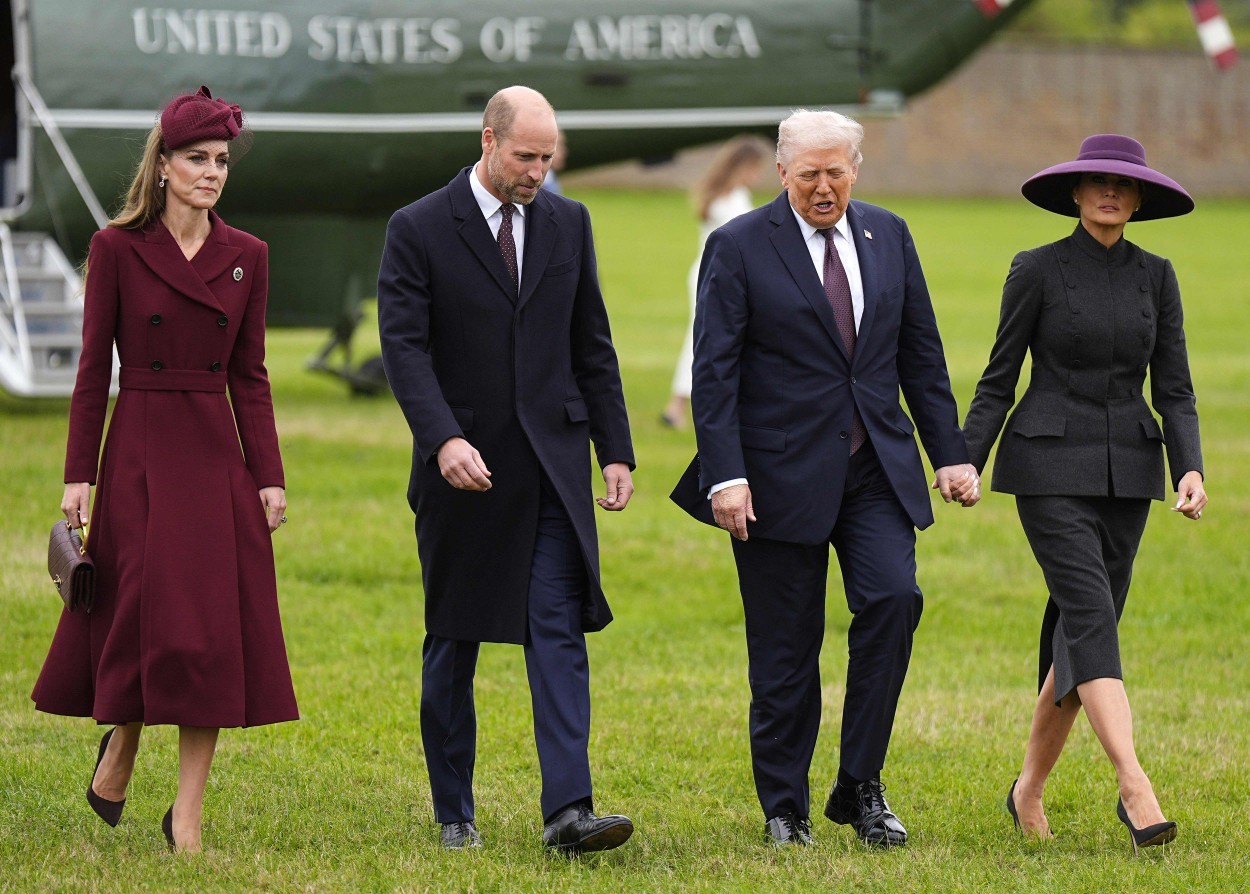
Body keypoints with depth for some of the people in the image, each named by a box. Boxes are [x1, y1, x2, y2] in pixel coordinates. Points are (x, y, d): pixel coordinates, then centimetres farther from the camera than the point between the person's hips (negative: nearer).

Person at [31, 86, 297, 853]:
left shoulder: (247, 257, 7)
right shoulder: (118, 249, -2)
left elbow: (250, 376, 9)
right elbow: (94, 367, -1)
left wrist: (269, 476, 3)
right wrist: (79, 475, -5)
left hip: (218, 457, 3)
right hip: (140, 452, -3)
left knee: (217, 627, -2)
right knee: (148, 613, -5)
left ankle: (189, 811, 3)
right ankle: (122, 744, 26)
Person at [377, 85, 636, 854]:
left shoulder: (568, 223, 8)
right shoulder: (419, 230, -5)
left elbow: (592, 345, 12)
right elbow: (405, 347, -13)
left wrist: (617, 450, 7)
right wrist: (444, 439, -28)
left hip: (553, 465, 2)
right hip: (465, 467, -2)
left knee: (560, 630, -9)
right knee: (453, 643, 8)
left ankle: (568, 810, -16)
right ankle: (455, 811, 19)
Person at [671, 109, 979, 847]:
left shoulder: (888, 236, 10)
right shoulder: (739, 247, -3)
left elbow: (921, 353, 14)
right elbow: (714, 371, -7)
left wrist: (950, 452, 8)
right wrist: (725, 476, -15)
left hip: (877, 467, 3)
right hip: (782, 475, -3)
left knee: (893, 598, -17)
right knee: (786, 650, 1)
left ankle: (861, 787, -4)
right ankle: (785, 809, 15)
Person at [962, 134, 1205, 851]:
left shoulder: (1155, 277, 7)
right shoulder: (1039, 271, -3)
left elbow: (1174, 388, 7)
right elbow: (999, 380, 0)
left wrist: (1191, 469, -7)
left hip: (1126, 469, 4)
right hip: (1051, 467, -4)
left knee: (1076, 631, 6)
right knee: (1091, 614, -17)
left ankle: (1030, 789, 21)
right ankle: (1137, 791, -29)